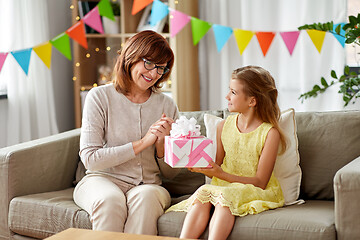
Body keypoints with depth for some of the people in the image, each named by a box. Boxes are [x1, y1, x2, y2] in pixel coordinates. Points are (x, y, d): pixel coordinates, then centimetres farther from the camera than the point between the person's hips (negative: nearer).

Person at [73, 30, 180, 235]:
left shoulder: (167, 106, 7)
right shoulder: (100, 97, -2)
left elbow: (170, 172, 10)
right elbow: (90, 159, -10)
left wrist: (161, 144, -11)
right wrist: (142, 143, -14)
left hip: (148, 185, 2)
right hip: (101, 180, -2)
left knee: (146, 197, -34)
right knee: (110, 199, -36)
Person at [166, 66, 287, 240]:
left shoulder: (270, 133, -9)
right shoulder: (223, 126, 8)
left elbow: (260, 181, -12)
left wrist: (221, 174, -21)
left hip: (256, 192, -4)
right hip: (224, 187, 5)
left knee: (224, 196, -34)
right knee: (203, 192, -27)